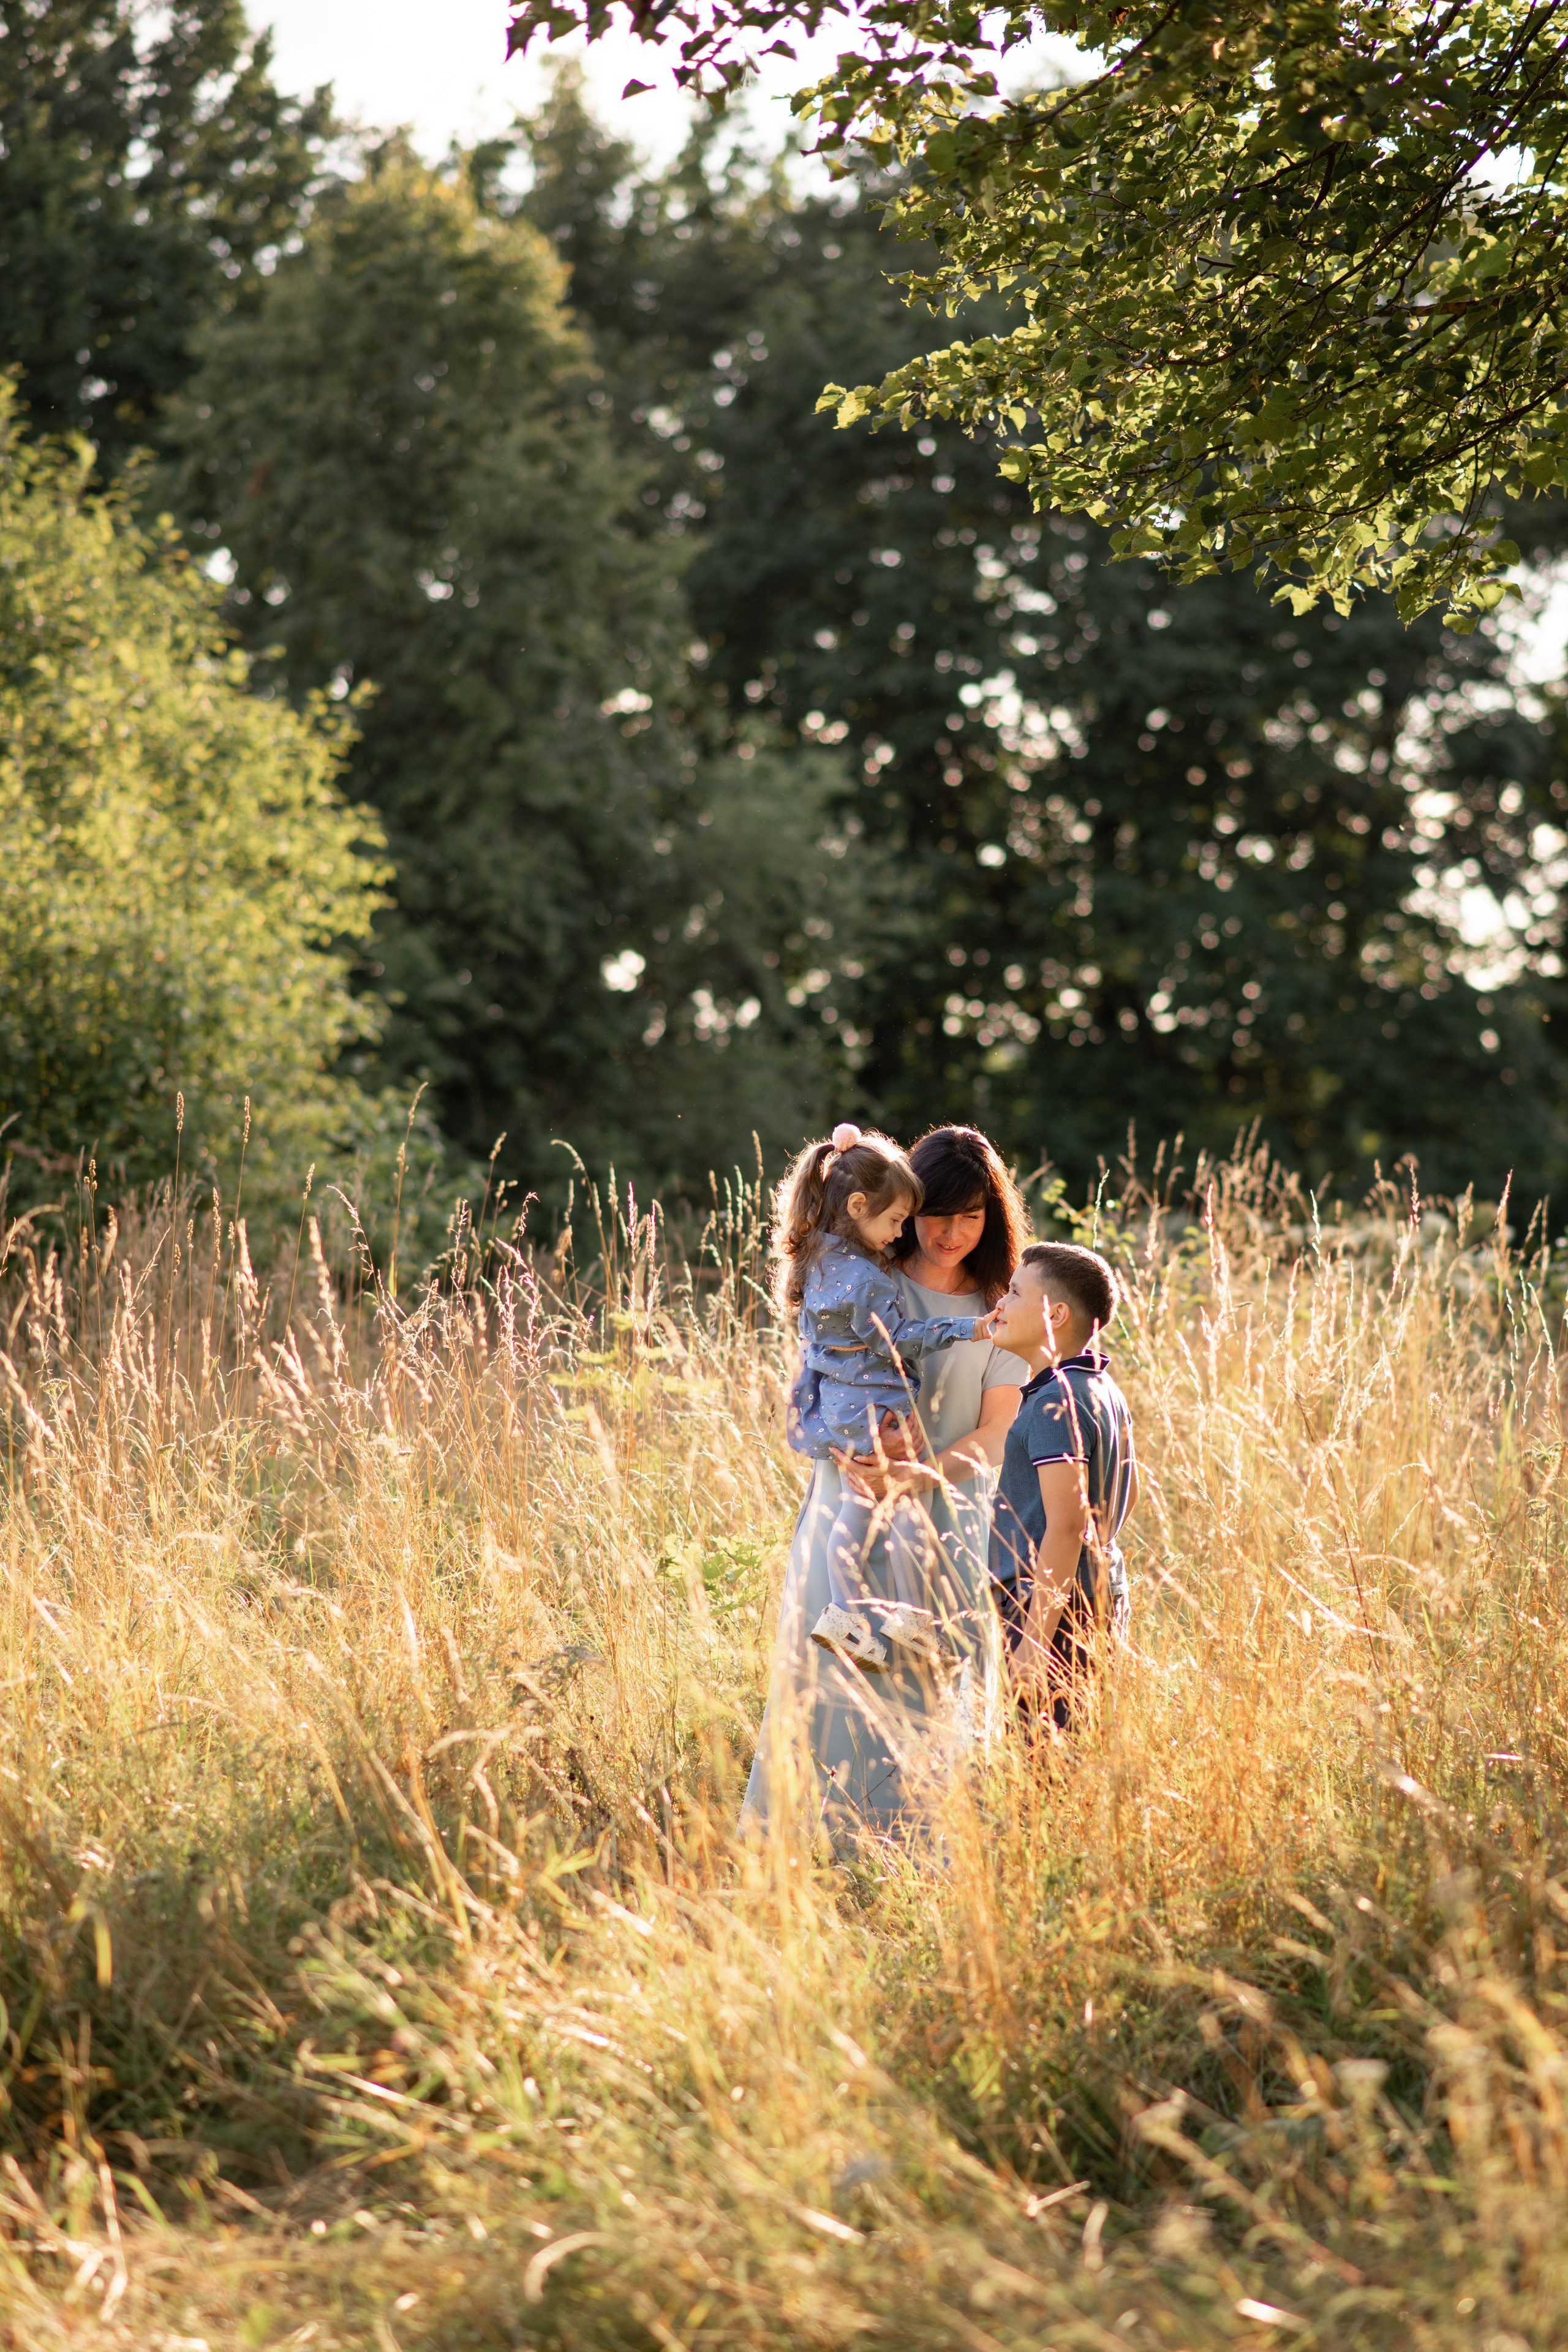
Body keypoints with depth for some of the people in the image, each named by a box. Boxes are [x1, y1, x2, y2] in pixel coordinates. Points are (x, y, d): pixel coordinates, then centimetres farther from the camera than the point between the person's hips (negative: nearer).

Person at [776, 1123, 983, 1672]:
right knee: (907, 1507, 3)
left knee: (855, 1509, 16)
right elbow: (898, 1340, -17)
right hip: (876, 1410, -9)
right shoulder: (863, 1278, -23)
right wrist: (962, 1328, -13)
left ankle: (845, 1611, 17)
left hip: (838, 1411, 9)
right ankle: (909, 1617, 9)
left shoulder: (820, 1262, 5)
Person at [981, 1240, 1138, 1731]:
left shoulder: (1058, 1402, -17)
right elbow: (1124, 1497, 26)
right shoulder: (1103, 1391, 14)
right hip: (1101, 1600, 10)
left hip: (1057, 1614, -10)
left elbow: (1066, 1524, -23)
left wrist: (1035, 1640, -24)